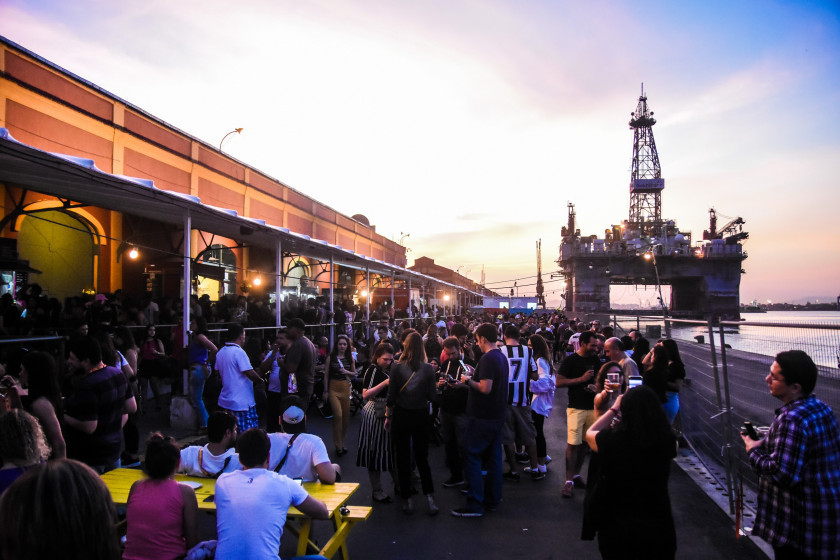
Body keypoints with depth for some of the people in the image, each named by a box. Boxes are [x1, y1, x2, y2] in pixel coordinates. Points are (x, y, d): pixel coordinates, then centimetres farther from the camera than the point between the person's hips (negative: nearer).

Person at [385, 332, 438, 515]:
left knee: (403, 459, 10)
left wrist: (387, 416, 5)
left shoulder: (397, 368, -9)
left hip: (401, 416, -1)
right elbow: (433, 397, -8)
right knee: (422, 458, 13)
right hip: (421, 416, 1)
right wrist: (435, 386, 12)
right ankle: (429, 496, 3)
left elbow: (391, 396, -6)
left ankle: (407, 499, 17)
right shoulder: (428, 369, -10)